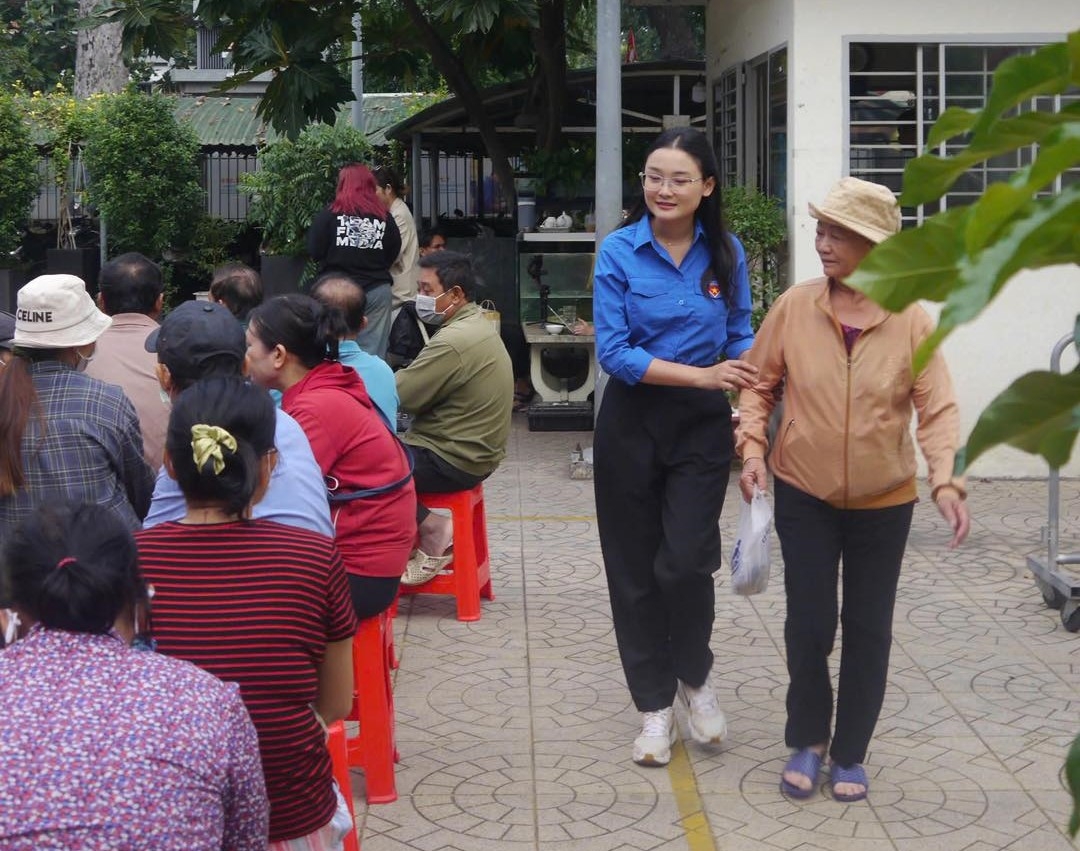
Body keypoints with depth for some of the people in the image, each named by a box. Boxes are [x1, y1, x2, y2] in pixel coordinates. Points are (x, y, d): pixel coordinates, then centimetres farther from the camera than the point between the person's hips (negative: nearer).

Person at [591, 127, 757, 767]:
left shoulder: (726, 253, 0)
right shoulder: (619, 252, -8)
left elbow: (740, 336, 11)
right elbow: (614, 351, -13)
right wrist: (702, 374, -20)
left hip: (703, 424, 1)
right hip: (633, 421, 0)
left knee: (686, 559, -12)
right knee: (635, 568, 6)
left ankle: (695, 676, 17)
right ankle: (655, 704, 21)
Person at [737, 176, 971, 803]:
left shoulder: (911, 320, -12)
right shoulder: (794, 307, -8)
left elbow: (937, 407, -12)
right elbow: (759, 383, 2)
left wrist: (947, 479, -24)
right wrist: (753, 450, -9)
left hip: (883, 502, 0)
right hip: (805, 496, 0)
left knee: (868, 628, 10)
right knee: (809, 623, 2)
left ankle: (851, 753, 25)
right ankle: (808, 741, 25)